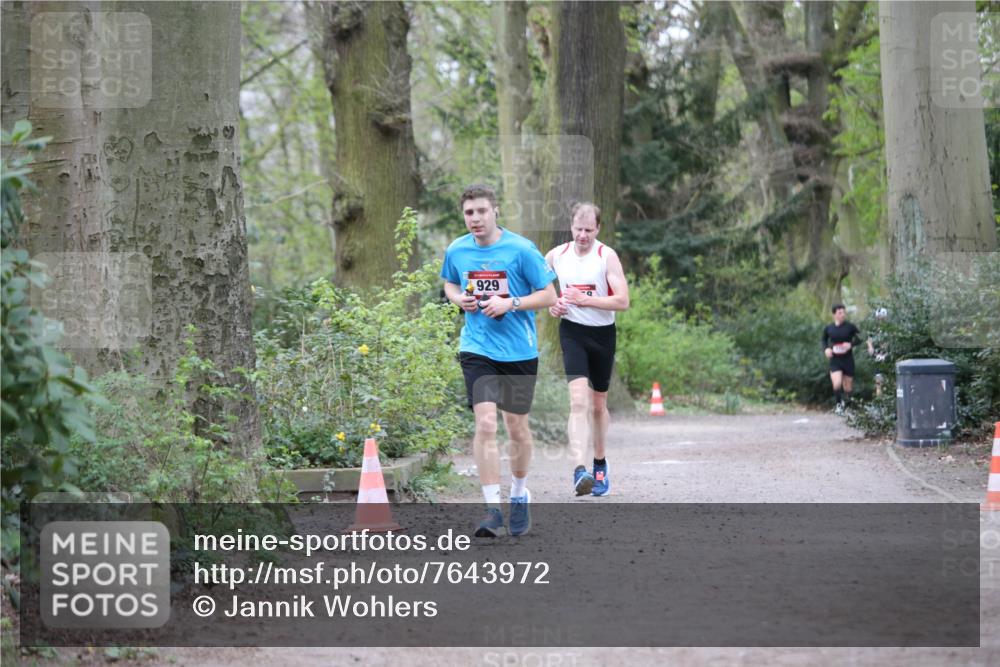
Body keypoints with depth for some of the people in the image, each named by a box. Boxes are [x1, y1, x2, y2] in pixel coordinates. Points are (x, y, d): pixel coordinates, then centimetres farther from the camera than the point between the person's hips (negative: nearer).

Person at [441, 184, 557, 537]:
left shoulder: (520, 249, -9)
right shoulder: (456, 250, 1)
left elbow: (549, 295, -4)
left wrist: (510, 303, -18)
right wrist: (459, 299, -1)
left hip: (519, 350, -1)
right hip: (477, 349, 1)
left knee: (517, 427, 9)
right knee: (485, 423, -14)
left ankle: (519, 494, 34)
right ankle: (493, 509, -13)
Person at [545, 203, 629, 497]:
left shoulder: (607, 257, -8)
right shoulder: (556, 255, 0)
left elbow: (623, 301, -15)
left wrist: (583, 299, -20)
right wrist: (550, 304, -1)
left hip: (603, 333, 0)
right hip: (572, 331, 0)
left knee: (598, 404, 14)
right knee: (579, 399, -19)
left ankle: (600, 466, 35)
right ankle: (580, 470, -30)